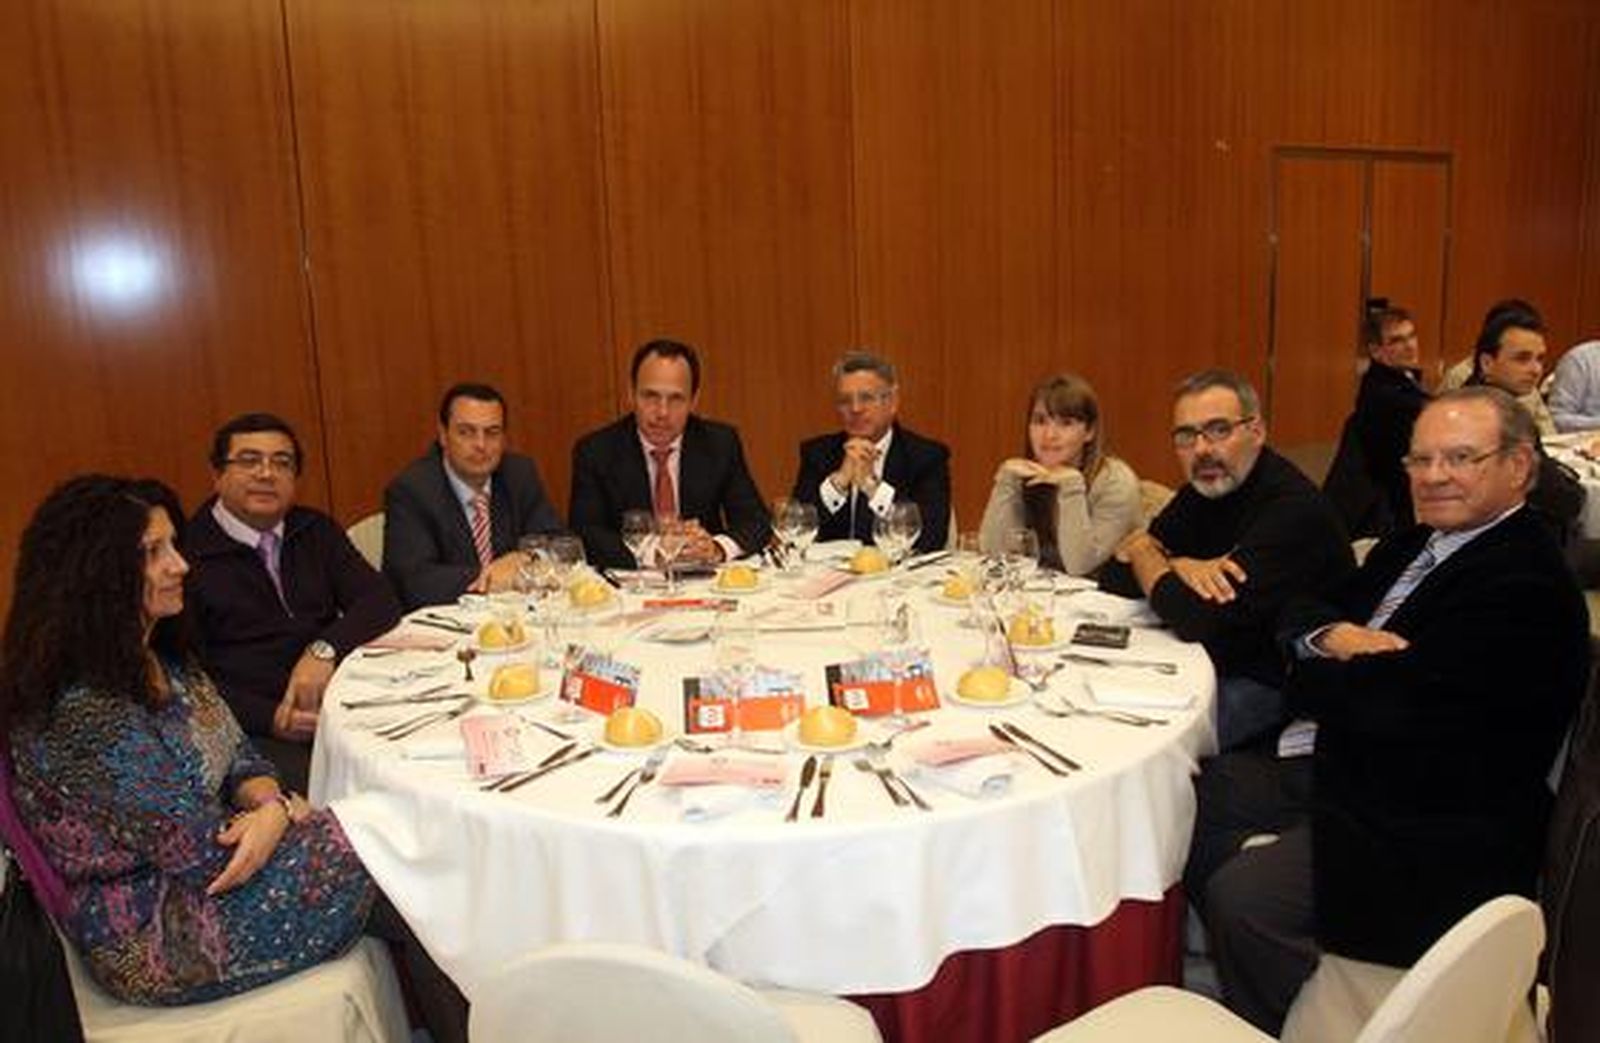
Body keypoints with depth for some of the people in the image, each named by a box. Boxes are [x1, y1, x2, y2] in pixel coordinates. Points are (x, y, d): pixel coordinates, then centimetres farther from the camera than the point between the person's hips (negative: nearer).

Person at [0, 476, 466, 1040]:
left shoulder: (161, 655, 2)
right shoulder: (84, 713, -27)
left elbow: (240, 760, 7)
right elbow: (207, 853, -24)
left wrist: (271, 803, -13)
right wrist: (281, 812, -8)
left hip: (187, 872, 8)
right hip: (154, 938, -8)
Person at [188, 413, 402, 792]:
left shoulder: (315, 531, 16)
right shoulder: (188, 552, -1)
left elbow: (381, 600, 5)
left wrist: (325, 649, -13)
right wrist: (269, 718, -18)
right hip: (256, 728, -4)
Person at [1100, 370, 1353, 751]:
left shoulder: (1293, 509, -21)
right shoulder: (1204, 491, 7)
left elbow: (1203, 624, -28)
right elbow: (1112, 579, 5)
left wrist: (1145, 553, -10)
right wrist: (1177, 567, -16)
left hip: (1272, 686, -8)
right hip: (1217, 662, 8)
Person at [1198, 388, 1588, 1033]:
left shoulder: (1523, 587, -20)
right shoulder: (1415, 545, 10)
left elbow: (1386, 705, -25)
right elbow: (1302, 610, 12)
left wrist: (1312, 673, -4)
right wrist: (1336, 635, -12)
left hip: (1432, 844, -10)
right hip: (1360, 780, 10)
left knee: (1239, 897, -21)